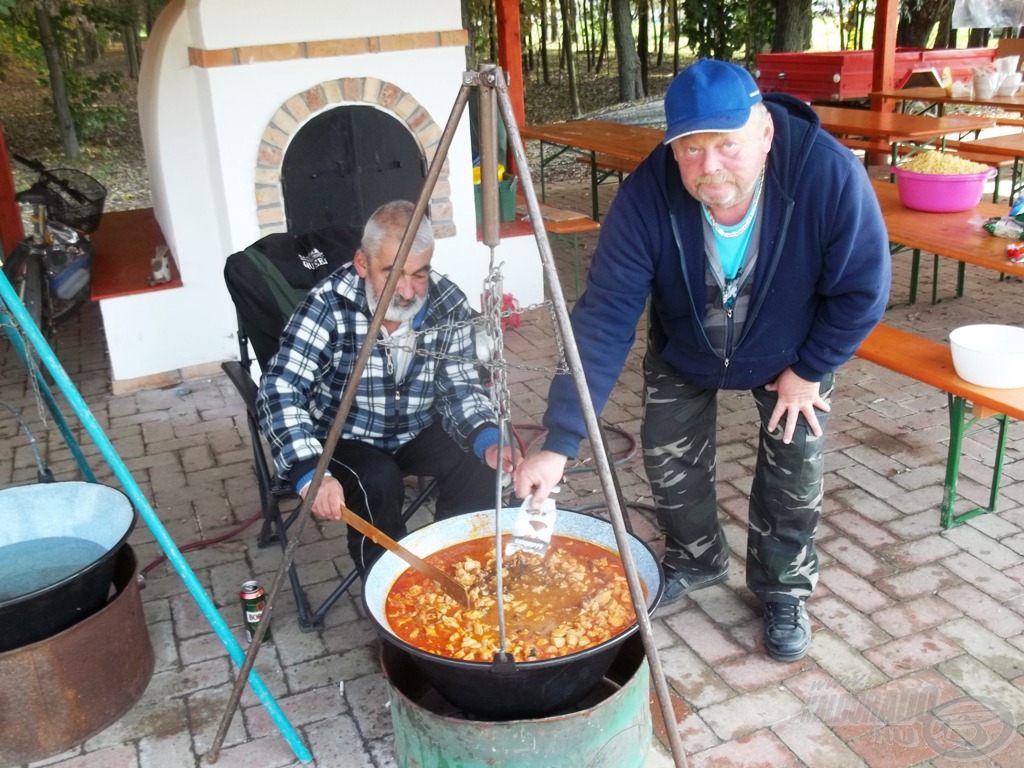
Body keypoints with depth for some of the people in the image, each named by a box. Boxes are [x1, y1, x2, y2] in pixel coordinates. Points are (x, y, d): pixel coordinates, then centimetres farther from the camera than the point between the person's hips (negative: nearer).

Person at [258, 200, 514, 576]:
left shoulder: (448, 303, -14)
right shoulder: (329, 304, -25)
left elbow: (460, 385, -10)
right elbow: (280, 390, -31)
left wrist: (486, 439, -32)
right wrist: (310, 472, -46)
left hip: (416, 433, 4)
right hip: (342, 441, -3)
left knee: (477, 461, -19)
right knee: (378, 482, -30)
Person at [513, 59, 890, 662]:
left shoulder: (830, 175, -37)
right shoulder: (646, 195, -35)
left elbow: (863, 291, -23)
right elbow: (603, 318, -35)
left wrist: (808, 370, -15)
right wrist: (560, 444, -40)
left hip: (791, 353, -1)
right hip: (683, 354, 1)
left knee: (797, 470, -3)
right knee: (669, 461, 3)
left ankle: (784, 590, 26)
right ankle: (695, 560, 35)